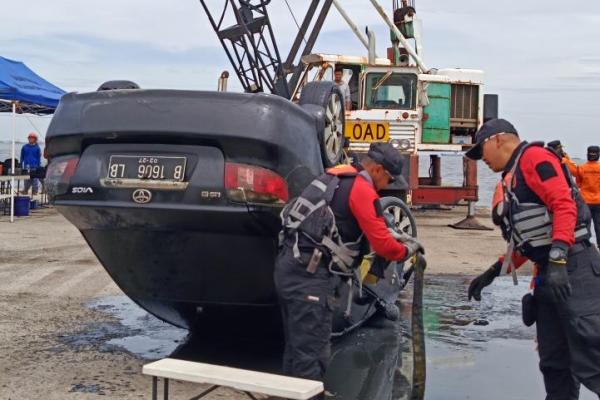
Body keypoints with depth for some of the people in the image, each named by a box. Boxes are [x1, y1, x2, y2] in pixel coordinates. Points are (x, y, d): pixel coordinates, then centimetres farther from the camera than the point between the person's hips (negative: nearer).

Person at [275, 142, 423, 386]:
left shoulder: (337, 178, 20)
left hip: (290, 263, 10)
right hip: (309, 272, -10)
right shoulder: (363, 190, -8)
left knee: (296, 346, 17)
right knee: (311, 351, -6)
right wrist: (408, 250, 9)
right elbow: (382, 245, -10)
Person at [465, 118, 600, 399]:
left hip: (573, 270, -10)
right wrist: (494, 272, 24)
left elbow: (564, 205, -18)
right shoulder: (510, 180, 24)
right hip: (547, 274, 10)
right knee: (553, 363, 10)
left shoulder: (533, 157, -3)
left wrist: (557, 259, -28)